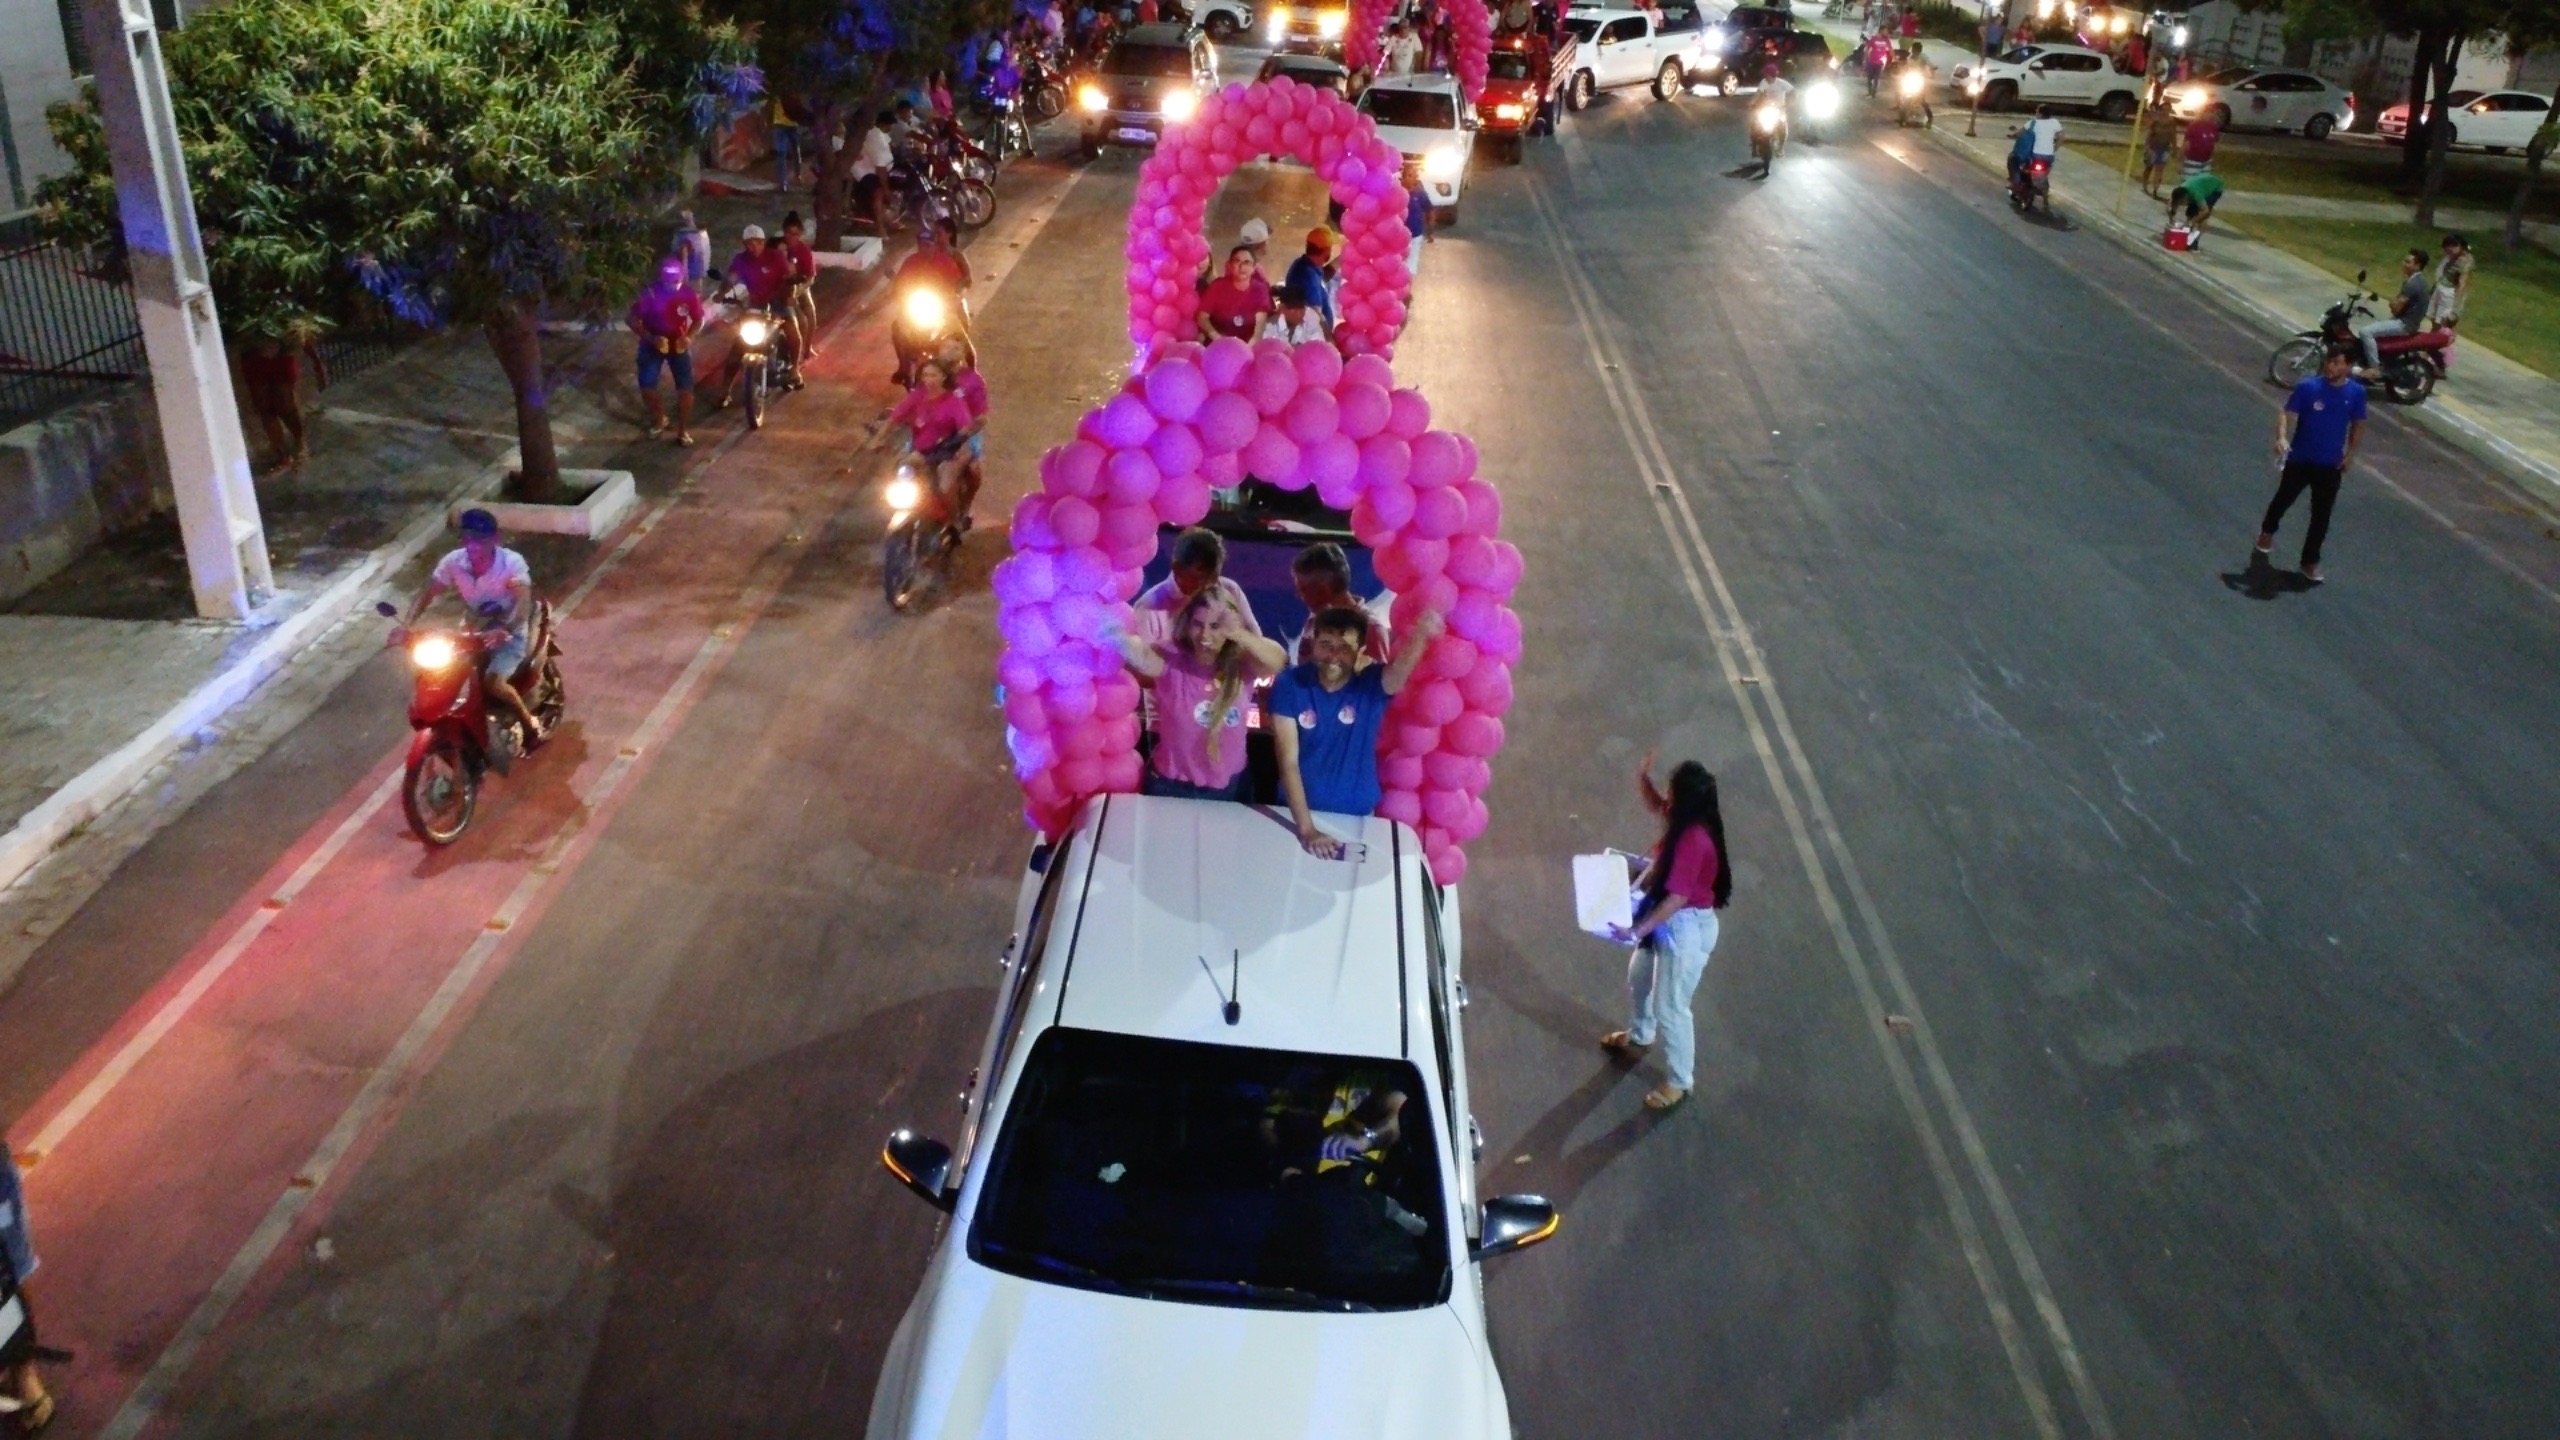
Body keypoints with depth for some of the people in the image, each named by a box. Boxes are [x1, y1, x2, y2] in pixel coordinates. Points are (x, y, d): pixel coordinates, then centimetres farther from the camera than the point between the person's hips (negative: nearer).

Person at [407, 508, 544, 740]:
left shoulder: (512, 563, -26)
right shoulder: (453, 561, -14)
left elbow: (523, 603, -38)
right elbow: (427, 594, -8)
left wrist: (502, 629, -56)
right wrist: (406, 626, -24)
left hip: (510, 632, -5)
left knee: (494, 682, -27)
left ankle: (530, 721, 0)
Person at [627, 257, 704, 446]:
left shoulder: (689, 294, -15)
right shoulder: (650, 293, -19)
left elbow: (698, 320, -3)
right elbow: (633, 320, -14)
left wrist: (689, 337, -23)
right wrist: (651, 338, -29)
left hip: (678, 344, 1)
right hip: (653, 344, 0)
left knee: (685, 388, -7)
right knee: (647, 386, -4)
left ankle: (683, 430, 8)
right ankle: (659, 419, 25)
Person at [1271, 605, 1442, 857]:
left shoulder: (1373, 684, -15)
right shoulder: (1290, 684, -17)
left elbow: (1403, 666, -40)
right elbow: (1288, 762, -20)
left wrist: (1421, 634, -63)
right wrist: (1306, 828, -27)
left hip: (1357, 815, 1)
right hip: (1298, 811, -1)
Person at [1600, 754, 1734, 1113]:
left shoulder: (1693, 840, -34)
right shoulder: (1686, 822, -6)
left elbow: (1676, 898, -32)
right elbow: (1658, 807, 16)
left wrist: (1637, 930, -28)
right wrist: (1643, 779, -4)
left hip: (1685, 929, -10)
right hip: (1668, 922, 10)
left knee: (1669, 1007, 4)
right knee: (1638, 976, 29)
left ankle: (1680, 1082, 23)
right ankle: (1639, 1037, 56)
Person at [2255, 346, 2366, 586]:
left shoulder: (2356, 392, -6)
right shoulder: (2308, 387, -14)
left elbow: (2358, 424, 7)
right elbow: (2287, 413, -15)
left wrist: (2351, 453, -1)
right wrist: (2281, 438, -33)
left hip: (2331, 465, 1)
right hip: (2300, 459, -1)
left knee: (2321, 516, 4)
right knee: (2284, 499, 19)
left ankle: (2310, 562, 16)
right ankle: (2267, 532, 49)